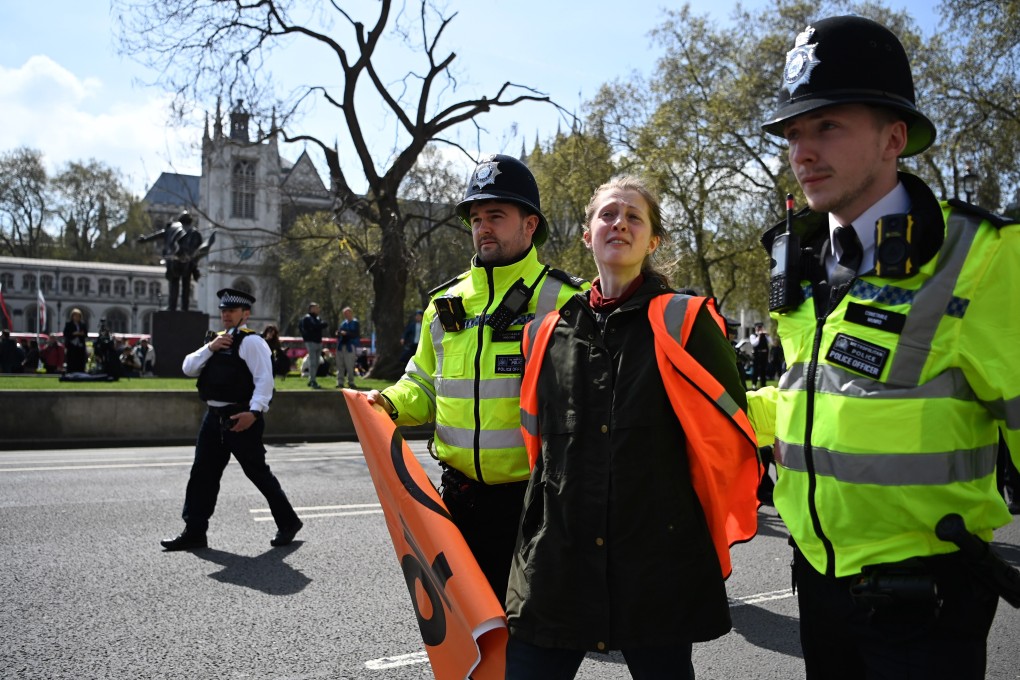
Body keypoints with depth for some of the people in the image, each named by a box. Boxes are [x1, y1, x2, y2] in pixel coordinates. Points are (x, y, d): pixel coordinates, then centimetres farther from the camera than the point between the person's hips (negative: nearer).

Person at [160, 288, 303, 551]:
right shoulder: (219, 342, 17)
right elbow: (188, 368, 12)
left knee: (258, 473, 1)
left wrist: (254, 411, -29)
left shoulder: (251, 341, -9)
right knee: (203, 474, 8)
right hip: (215, 417, 8)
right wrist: (210, 348, -3)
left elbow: (264, 379, -18)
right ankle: (194, 532, 16)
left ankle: (288, 522, 17)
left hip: (241, 418, -8)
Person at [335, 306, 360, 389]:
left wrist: (346, 333, -19)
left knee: (349, 366, -5)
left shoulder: (355, 323, -1)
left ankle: (350, 382, 5)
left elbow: (357, 334, -11)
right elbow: (339, 331, 24)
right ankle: (340, 382, 11)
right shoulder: (343, 323, 17)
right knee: (340, 365, 6)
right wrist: (338, 333, 1)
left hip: (350, 347, -6)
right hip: (341, 346, 6)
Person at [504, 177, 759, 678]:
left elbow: (730, 435, 1)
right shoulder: (546, 333, 8)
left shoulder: (684, 323, -3)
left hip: (660, 566, -2)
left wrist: (716, 540, 6)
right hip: (554, 562, 3)